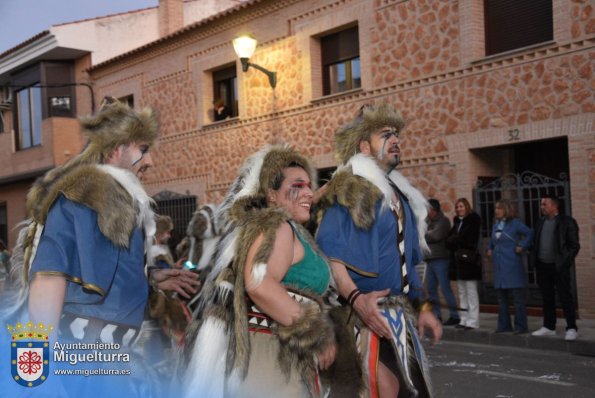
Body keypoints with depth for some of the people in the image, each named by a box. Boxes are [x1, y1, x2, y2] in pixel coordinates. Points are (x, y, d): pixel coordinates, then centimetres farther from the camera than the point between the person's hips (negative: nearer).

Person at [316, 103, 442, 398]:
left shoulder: (400, 194, 17)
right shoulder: (348, 190, -9)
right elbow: (328, 253, -19)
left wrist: (423, 306, 17)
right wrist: (356, 299, -31)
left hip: (400, 313, 8)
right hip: (367, 312, -8)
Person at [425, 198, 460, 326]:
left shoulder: (443, 221, -5)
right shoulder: (428, 221, 19)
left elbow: (437, 235, -18)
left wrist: (426, 234, -2)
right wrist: (429, 234, -5)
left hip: (440, 259, -8)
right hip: (430, 259, 8)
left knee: (445, 288, -8)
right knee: (431, 289, 8)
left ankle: (454, 316, -4)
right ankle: (436, 315, 14)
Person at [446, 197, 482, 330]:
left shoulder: (473, 220, -5)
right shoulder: (457, 221, 16)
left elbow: (465, 238, -14)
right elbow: (449, 240, 11)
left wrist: (454, 240, -3)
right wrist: (455, 241, -8)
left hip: (468, 260, -8)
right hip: (457, 260, 8)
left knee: (471, 292, -5)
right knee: (462, 293, 10)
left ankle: (473, 321, -3)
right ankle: (464, 320, 15)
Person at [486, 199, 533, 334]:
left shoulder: (515, 223, -7)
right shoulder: (496, 225, 14)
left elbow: (530, 233, -14)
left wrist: (522, 246, -13)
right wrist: (490, 249, 13)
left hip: (512, 266, -7)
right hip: (499, 266, 7)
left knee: (518, 297, -2)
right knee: (501, 297, 11)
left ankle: (521, 326, 3)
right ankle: (504, 325, 20)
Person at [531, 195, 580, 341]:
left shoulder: (567, 222, -4)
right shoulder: (541, 223, 14)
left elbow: (574, 245, -6)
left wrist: (566, 262, -12)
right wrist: (536, 262, 7)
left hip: (559, 267, -6)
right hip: (543, 266, 6)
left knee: (566, 297, -2)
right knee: (547, 298, 11)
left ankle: (572, 328, 3)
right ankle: (549, 327, 18)